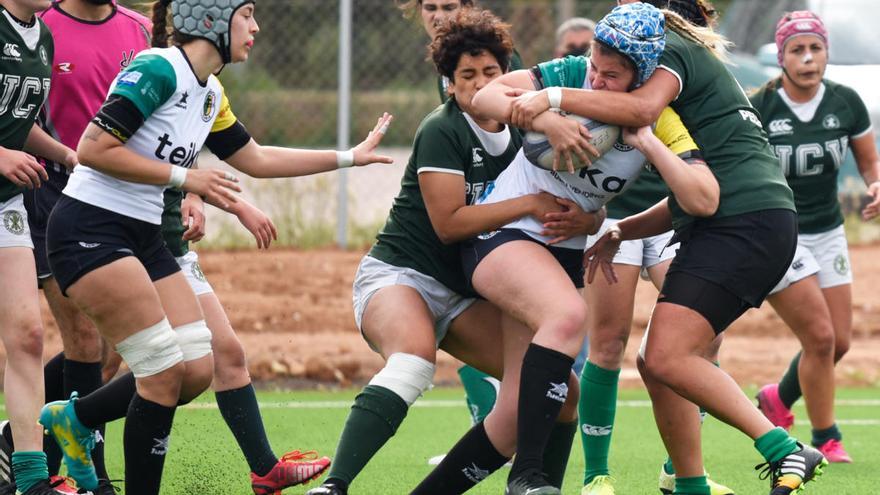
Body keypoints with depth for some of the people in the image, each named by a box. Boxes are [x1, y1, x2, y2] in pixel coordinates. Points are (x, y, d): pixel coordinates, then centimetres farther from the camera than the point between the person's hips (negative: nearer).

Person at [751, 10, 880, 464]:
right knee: (820, 337, -12)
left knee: (839, 342, 4)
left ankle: (779, 399, 32)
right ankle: (826, 439, 7)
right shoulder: (758, 108, -16)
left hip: (827, 232, 5)